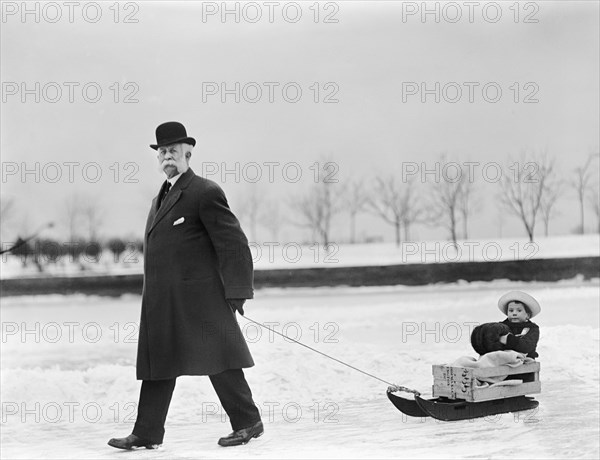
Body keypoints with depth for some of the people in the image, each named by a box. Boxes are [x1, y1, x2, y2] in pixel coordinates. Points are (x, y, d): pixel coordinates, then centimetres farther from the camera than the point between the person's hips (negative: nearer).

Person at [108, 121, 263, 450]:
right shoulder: (160, 198, 20)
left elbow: (234, 244, -11)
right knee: (158, 364, 8)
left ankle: (248, 422, 10)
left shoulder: (205, 192, -8)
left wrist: (236, 292, -15)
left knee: (218, 361, -2)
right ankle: (147, 434, 12)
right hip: (161, 303, 8)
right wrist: (153, 297, 18)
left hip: (198, 298, -8)